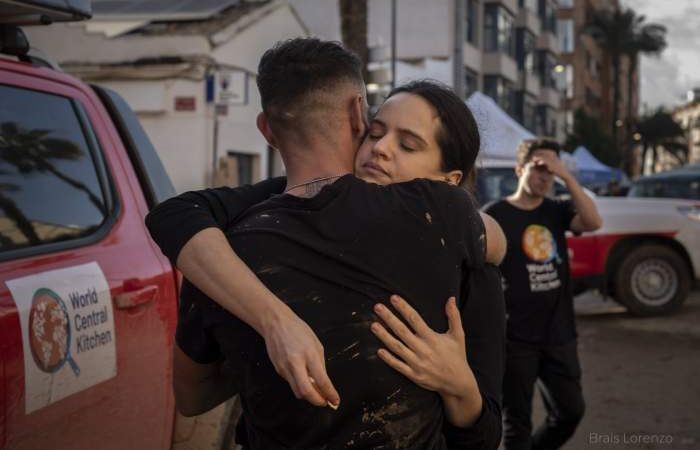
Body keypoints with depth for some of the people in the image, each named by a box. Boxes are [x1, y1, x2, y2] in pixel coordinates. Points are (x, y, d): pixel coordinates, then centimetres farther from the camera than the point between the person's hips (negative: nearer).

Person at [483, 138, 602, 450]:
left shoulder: (556, 212, 5)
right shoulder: (495, 215, -7)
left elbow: (593, 222, -14)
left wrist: (566, 175, -19)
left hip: (559, 335, 4)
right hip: (515, 338, -4)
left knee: (570, 411, 11)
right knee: (517, 422, 5)